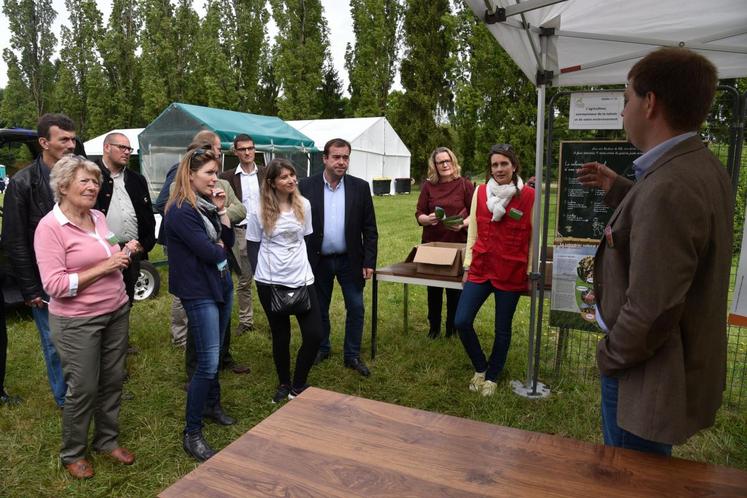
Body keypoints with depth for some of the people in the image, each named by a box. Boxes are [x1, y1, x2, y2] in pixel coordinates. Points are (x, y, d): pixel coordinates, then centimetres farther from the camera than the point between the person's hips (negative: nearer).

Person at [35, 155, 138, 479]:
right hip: (77, 322, -6)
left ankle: (107, 440, 35)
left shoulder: (98, 217, 5)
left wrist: (124, 252, 0)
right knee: (82, 389, 6)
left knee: (113, 381, 15)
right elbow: (54, 285, -21)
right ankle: (72, 453, 29)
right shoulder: (50, 227, -16)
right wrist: (103, 268, -22)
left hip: (116, 312, 6)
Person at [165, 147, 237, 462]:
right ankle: (191, 434, 7)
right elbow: (209, 252, -22)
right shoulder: (181, 211, -18)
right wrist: (219, 247, 0)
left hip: (221, 285, 8)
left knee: (214, 354, 20)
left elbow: (229, 241, 6)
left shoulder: (207, 205, 8)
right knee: (208, 363, -6)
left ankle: (212, 405, 40)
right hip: (199, 293, -8)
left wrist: (221, 210, -3)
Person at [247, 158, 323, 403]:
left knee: (314, 335, -3)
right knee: (281, 335, 10)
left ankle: (298, 386, 17)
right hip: (271, 282, -2)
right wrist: (261, 274, -1)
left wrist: (306, 266, 8)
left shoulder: (304, 205, 2)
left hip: (302, 279, 2)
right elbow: (253, 245, 3)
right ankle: (284, 384, 32)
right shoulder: (260, 210, -6)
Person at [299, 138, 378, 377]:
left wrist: (369, 262, -6)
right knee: (319, 309, 15)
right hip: (318, 261, 0)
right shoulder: (306, 186, -6)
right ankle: (322, 349, 36)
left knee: (355, 309, 5)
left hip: (350, 260, 0)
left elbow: (369, 229, -2)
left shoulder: (360, 187, -4)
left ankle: (352, 355, 22)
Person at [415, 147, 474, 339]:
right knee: (433, 288, 10)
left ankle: (452, 329, 22)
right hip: (431, 244, 2)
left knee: (455, 288, 6)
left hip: (458, 244, -2)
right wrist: (428, 219, -18)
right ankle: (434, 327, 26)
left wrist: (463, 224, -19)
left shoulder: (465, 185, -1)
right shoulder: (428, 186, 4)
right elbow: (419, 214, 4)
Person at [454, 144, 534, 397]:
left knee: (503, 329, 10)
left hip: (511, 273, -2)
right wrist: (468, 265, 8)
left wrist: (531, 272, 0)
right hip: (480, 269, 3)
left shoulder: (529, 196, -7)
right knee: (461, 322, -5)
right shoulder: (480, 192, 2)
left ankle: (491, 377, 32)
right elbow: (473, 231, 8)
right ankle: (480, 368, 21)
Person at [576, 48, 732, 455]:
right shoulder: (703, 167, 3)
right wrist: (617, 189, 17)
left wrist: (610, 356, -14)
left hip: (649, 375, -10)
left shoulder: (668, 188, -30)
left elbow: (652, 311, -31)